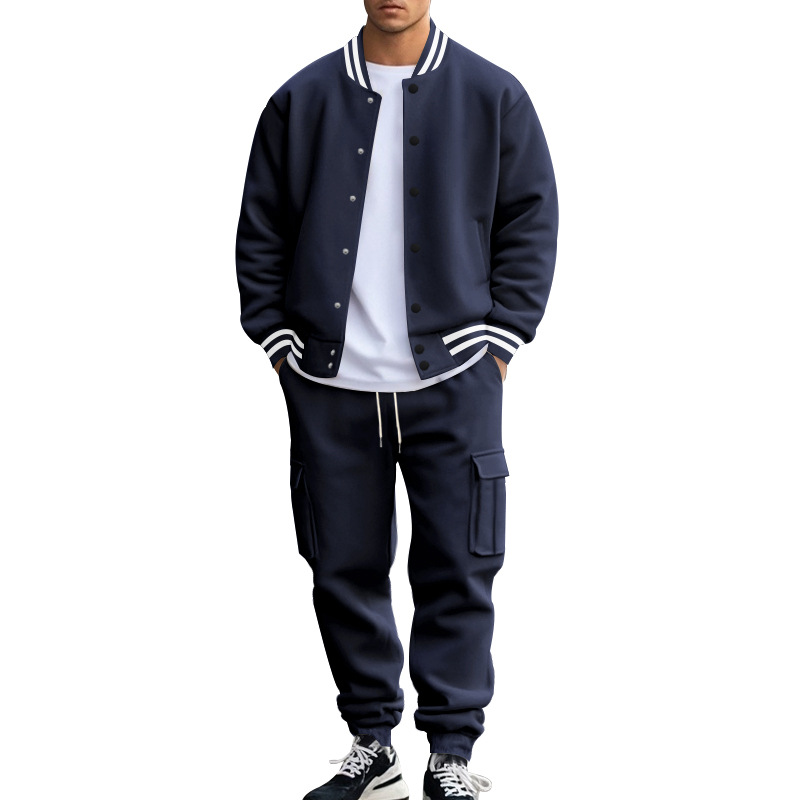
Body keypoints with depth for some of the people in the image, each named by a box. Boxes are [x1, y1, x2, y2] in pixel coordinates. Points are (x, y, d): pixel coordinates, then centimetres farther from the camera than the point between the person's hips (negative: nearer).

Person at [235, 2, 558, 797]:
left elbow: (530, 223, 5)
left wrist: (496, 342, -1)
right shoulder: (302, 101, 7)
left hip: (452, 382, -1)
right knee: (344, 567, 7)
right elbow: (261, 231, 11)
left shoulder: (492, 96, 4)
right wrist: (279, 340, 4)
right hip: (328, 384, 2)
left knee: (457, 568, 1)